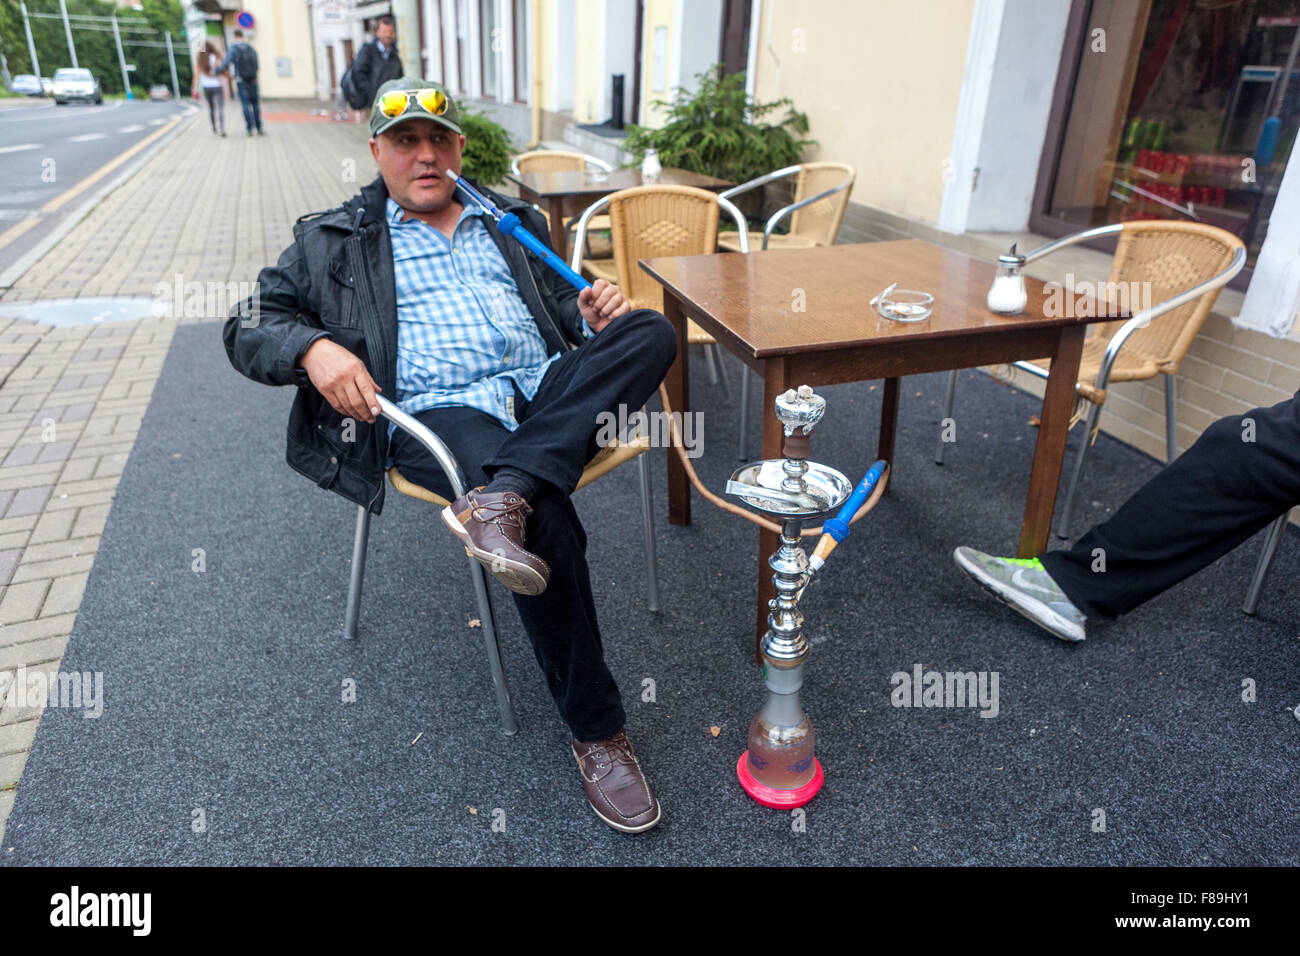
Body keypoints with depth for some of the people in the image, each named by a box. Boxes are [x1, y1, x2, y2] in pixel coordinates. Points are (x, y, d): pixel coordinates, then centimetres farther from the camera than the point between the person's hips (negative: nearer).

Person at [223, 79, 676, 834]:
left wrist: (594, 312, 3)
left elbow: (561, 305, 29)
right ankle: (598, 730, -16)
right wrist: (313, 348, -11)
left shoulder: (514, 223, 29)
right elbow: (249, 326, 13)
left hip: (548, 397, 4)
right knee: (549, 523, -34)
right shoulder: (333, 241, 19)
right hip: (438, 412, -4)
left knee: (651, 332, -25)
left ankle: (502, 496, -40)